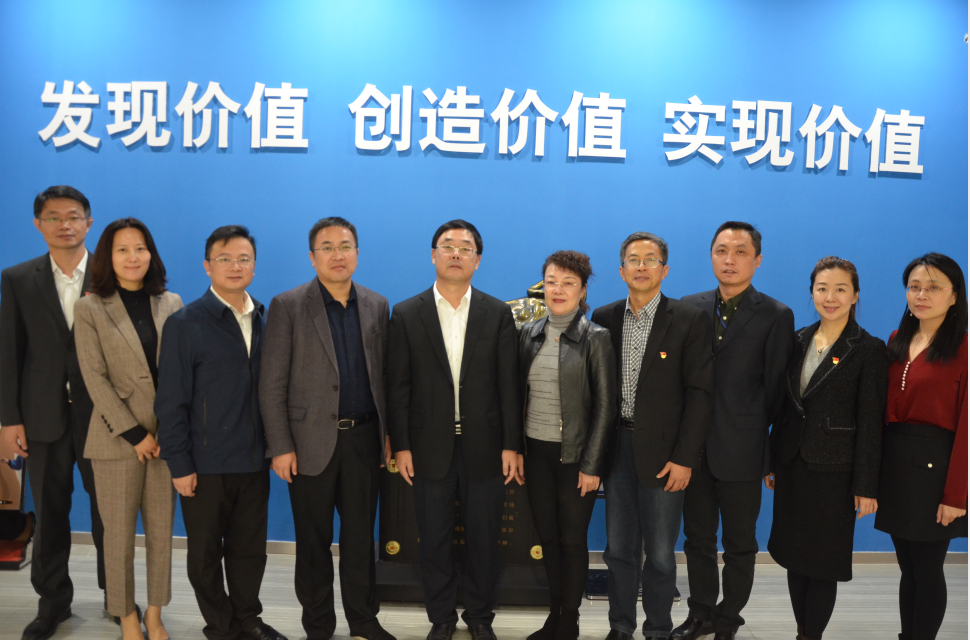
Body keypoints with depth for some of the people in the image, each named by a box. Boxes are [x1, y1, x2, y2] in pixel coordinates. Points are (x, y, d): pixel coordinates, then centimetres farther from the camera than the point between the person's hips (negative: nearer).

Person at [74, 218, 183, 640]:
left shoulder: (170, 304, 6)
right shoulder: (90, 309, -1)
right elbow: (95, 378, -6)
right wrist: (134, 434, -10)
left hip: (166, 435, 3)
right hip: (117, 438, -2)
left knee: (162, 530, 8)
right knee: (119, 534, 6)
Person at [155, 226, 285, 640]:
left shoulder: (264, 321, 6)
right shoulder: (185, 323, -6)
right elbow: (170, 401, -8)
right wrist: (179, 465, -10)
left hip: (254, 461, 4)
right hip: (206, 463, -3)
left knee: (250, 549, 14)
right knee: (205, 553, 11)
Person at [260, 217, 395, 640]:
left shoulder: (377, 306, 7)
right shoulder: (287, 306, -4)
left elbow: (384, 376, 9)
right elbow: (271, 384, -6)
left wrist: (389, 436, 6)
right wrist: (280, 447, -10)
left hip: (364, 439, 3)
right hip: (312, 441, -2)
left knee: (361, 536, 12)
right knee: (313, 541, 10)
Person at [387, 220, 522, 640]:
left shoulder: (498, 314, 2)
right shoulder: (406, 314, 2)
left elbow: (509, 384, 0)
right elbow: (398, 386, 0)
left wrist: (511, 445, -4)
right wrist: (401, 446, -4)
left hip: (484, 447, 0)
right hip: (430, 447, 0)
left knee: (483, 539, 9)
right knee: (434, 540, 10)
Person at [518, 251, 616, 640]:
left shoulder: (595, 339, -7)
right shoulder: (529, 334, 5)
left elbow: (605, 406, -8)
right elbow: (520, 392, 9)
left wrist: (591, 465, -11)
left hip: (575, 454, -4)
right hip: (536, 451, 4)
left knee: (572, 540, 6)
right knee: (547, 537, 13)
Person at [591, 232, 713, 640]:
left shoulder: (689, 322, -4)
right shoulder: (604, 318, 7)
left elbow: (700, 392, -7)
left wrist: (684, 458, -12)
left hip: (663, 452, -3)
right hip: (616, 448, 3)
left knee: (660, 553, 6)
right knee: (619, 548, 12)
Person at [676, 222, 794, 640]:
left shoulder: (776, 316, -5)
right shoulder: (690, 308, 5)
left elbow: (776, 388, -3)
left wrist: (754, 432, 1)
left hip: (741, 449, -3)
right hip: (694, 446, 4)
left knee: (740, 545, 10)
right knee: (697, 538, 16)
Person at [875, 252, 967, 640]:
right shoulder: (897, 342, 10)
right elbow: (884, 408, 9)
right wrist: (874, 469, 2)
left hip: (934, 465, -5)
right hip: (893, 462, 6)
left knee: (927, 569, 5)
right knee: (908, 568, 15)